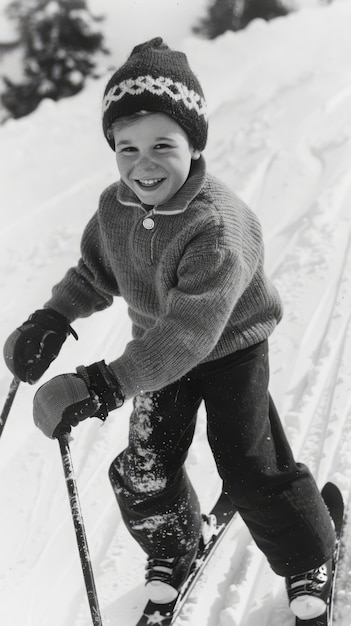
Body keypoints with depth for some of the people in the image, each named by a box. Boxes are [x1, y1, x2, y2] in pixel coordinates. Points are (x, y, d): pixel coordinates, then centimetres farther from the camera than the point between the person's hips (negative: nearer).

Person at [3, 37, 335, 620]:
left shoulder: (218, 227, -35)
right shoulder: (114, 208, -13)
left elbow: (190, 331, -40)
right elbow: (94, 273, 8)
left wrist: (107, 384, -47)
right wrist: (51, 319, -12)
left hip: (230, 348, -6)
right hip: (160, 351, 6)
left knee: (250, 467, -5)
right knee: (144, 473, 4)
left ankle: (310, 561, 21)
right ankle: (172, 549, 35)